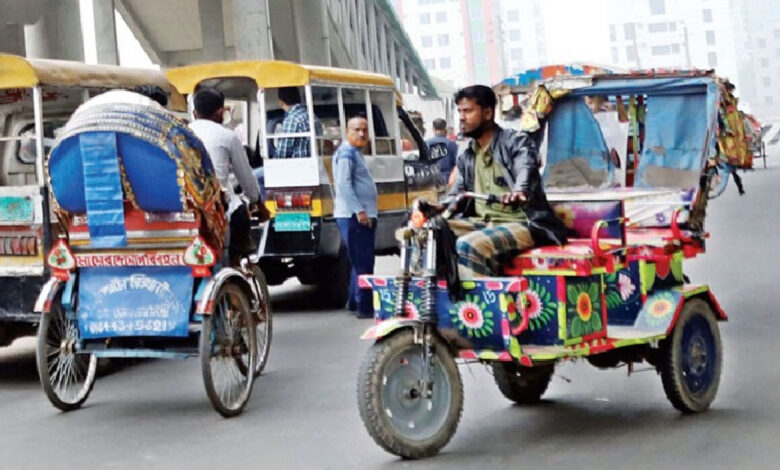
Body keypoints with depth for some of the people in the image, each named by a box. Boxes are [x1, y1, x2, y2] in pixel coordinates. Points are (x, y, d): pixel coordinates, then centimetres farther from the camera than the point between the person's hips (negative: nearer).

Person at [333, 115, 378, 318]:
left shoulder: (355, 153, 20)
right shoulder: (346, 153, -11)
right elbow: (344, 184, -20)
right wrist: (359, 211, -24)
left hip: (363, 215, 10)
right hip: (354, 217, -10)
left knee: (361, 262, 17)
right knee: (363, 263, -10)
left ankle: (355, 302, 26)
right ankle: (364, 307, -9)